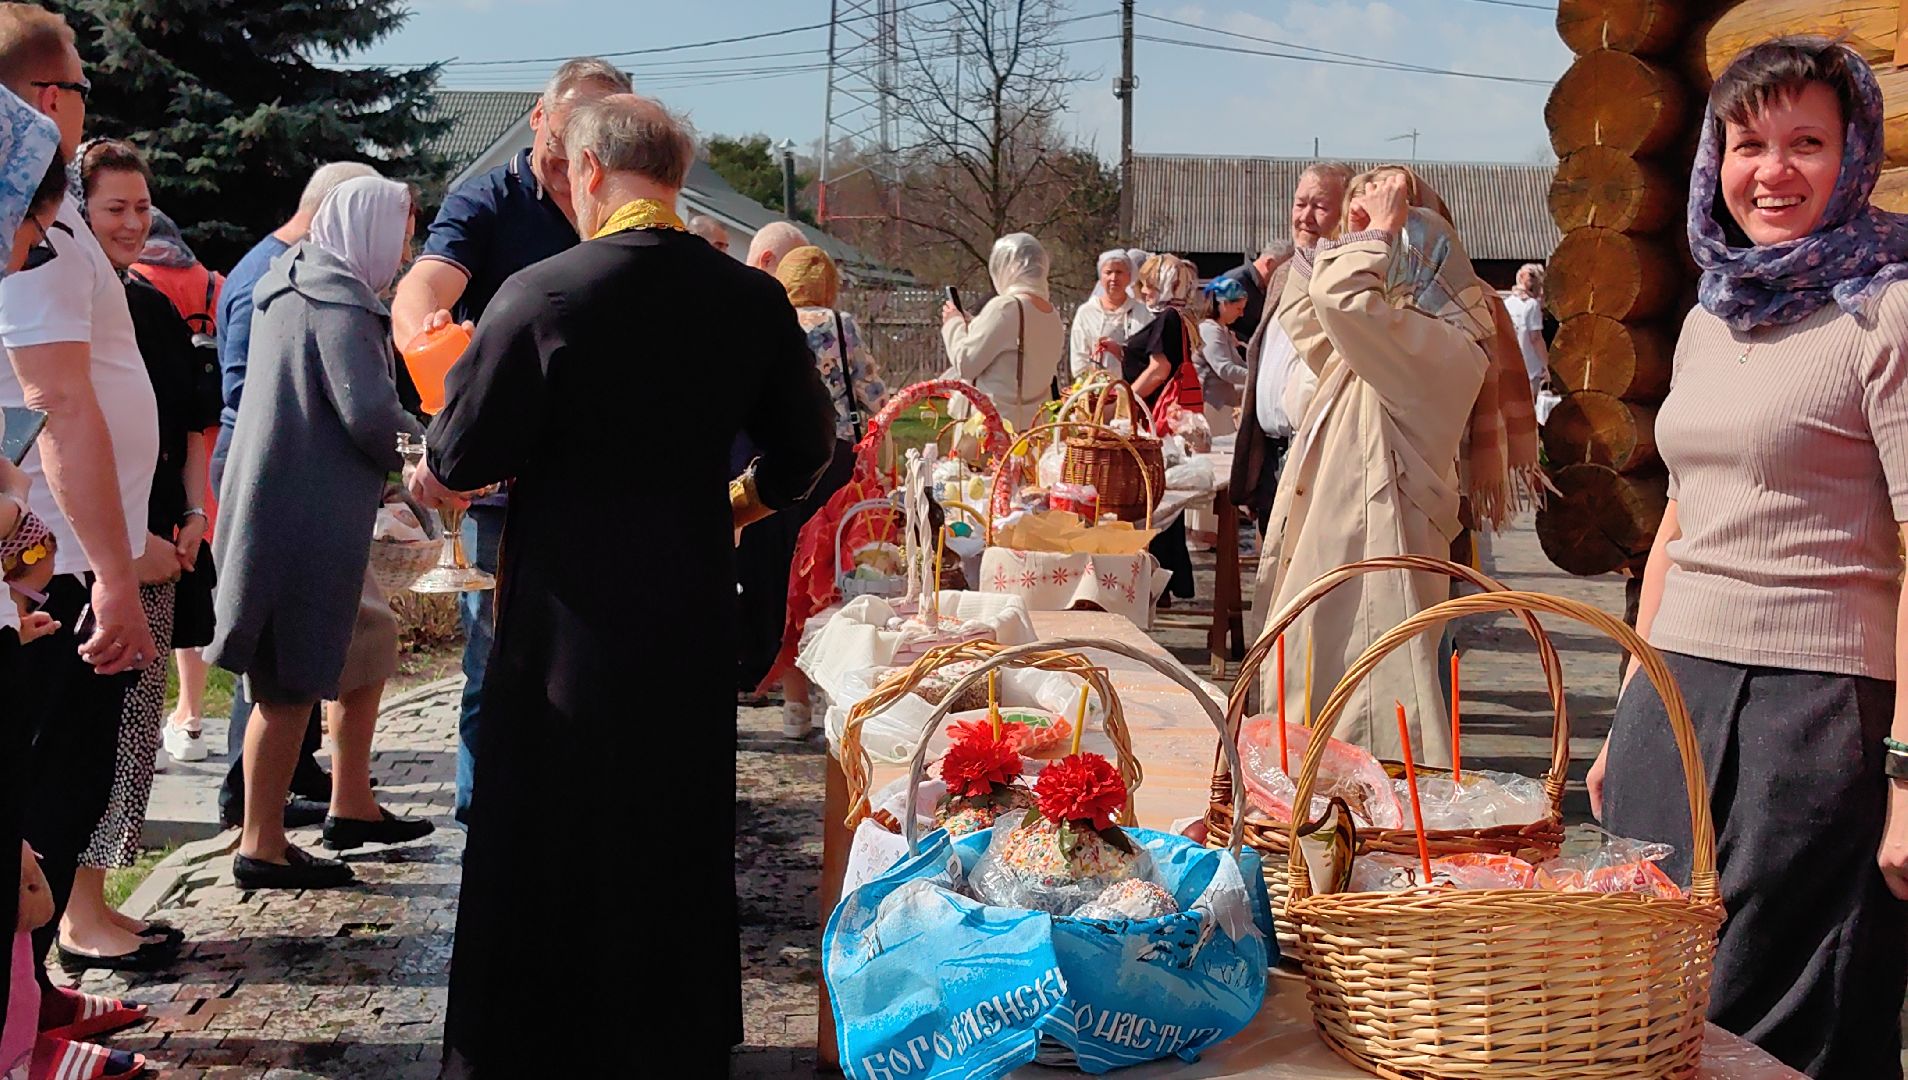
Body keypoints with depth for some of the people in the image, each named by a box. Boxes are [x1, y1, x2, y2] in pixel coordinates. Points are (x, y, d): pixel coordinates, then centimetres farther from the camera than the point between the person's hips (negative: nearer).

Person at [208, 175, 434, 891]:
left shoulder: (291, 284, 15)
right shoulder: (339, 304, -15)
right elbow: (371, 415, -22)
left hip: (283, 508, 10)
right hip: (305, 521, -10)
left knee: (368, 640, 19)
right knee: (293, 680, -3)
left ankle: (351, 806, 26)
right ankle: (262, 847, 5)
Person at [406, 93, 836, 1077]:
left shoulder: (541, 294, -16)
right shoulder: (752, 300, -3)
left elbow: (461, 460, -12)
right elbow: (806, 445, 8)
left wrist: (432, 477, 11)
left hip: (570, 612, -4)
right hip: (694, 612, 4)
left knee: (542, 847, 9)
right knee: (682, 839, 18)